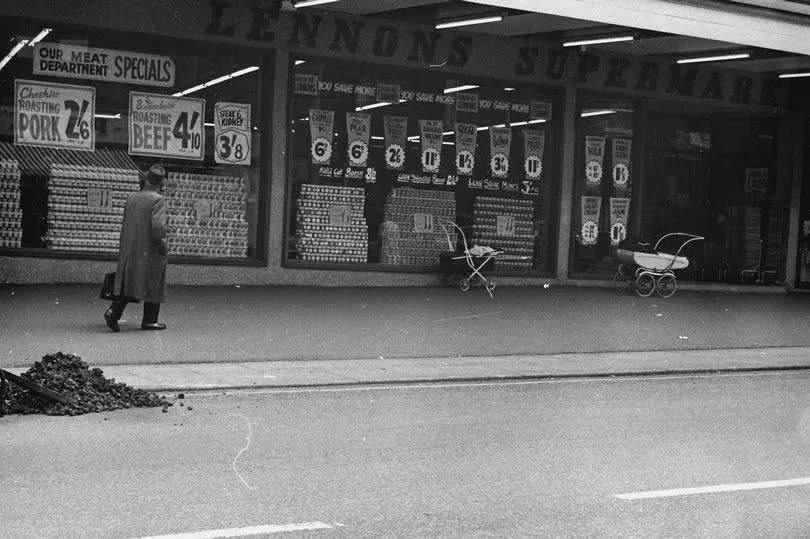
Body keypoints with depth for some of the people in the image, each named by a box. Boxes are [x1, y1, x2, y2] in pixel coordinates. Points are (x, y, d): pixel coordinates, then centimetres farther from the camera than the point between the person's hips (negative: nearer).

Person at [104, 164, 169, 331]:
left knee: (129, 283, 12)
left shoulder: (131, 198, 6)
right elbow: (157, 228, -21)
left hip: (129, 249, 6)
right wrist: (164, 247, -11)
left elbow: (126, 223, 14)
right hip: (150, 251, -6)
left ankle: (114, 311, -6)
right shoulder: (157, 200, -14)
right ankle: (149, 321, 15)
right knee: (153, 285, 8)